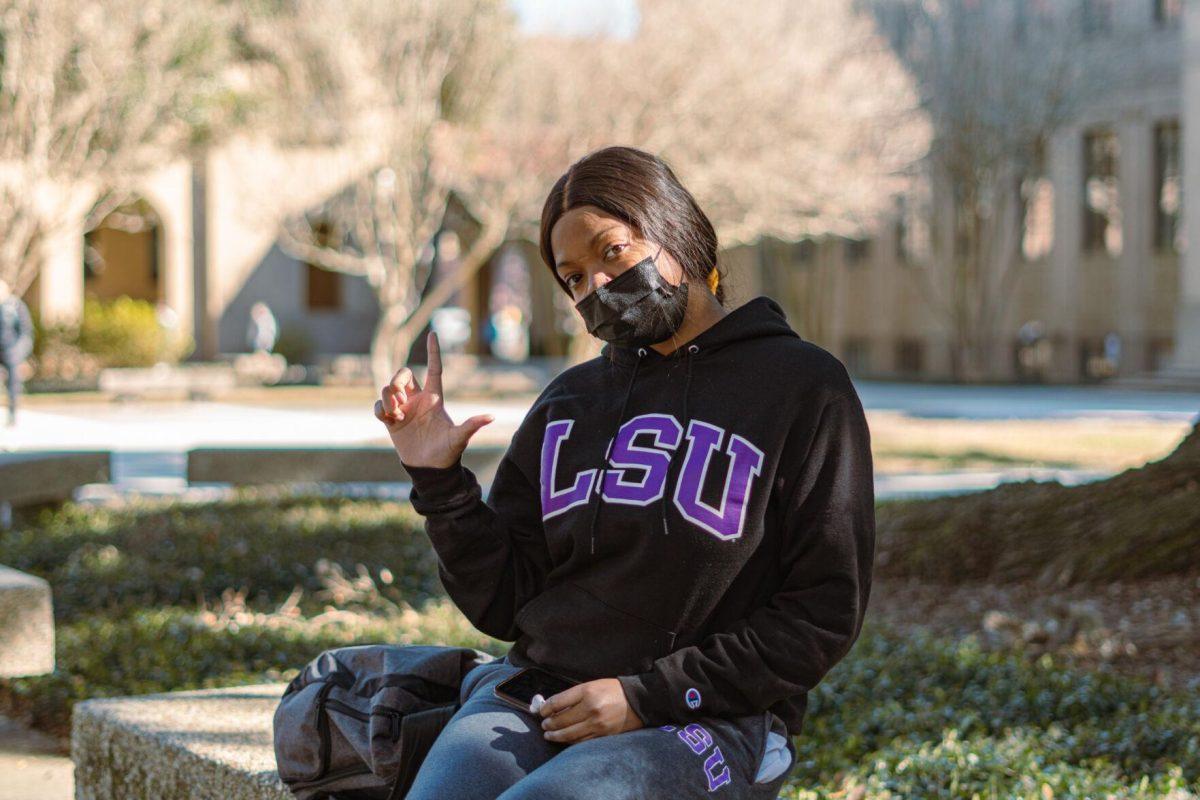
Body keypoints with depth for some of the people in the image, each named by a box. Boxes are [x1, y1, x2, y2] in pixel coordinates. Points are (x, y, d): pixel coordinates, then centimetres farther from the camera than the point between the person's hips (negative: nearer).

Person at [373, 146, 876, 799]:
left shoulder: (804, 387, 3)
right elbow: (503, 604, 16)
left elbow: (824, 614, -3)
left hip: (707, 720, -4)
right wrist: (438, 478, 1)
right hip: (533, 699, 4)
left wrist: (647, 696, -10)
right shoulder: (567, 402, 18)